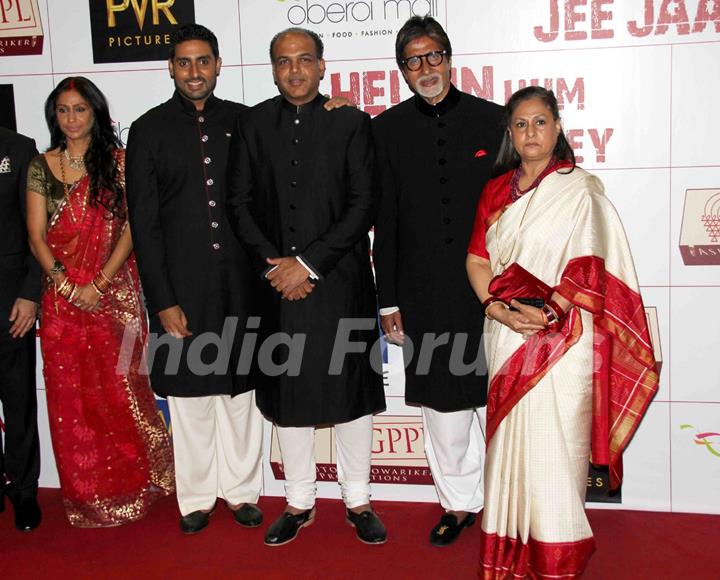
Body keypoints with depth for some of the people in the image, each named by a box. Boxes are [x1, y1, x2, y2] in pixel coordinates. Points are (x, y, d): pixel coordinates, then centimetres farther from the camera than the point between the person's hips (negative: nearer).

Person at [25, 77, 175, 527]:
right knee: (71, 397, 7)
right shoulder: (41, 167, 7)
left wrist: (99, 284, -13)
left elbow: (131, 227, -4)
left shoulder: (118, 162, 2)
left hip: (114, 294, -2)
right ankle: (88, 496, 20)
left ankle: (131, 486, 19)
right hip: (62, 298, 2)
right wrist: (68, 286, -9)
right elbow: (36, 237, 4)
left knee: (120, 389, 2)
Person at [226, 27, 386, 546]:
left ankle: (358, 502, 23)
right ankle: (299, 503, 26)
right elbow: (240, 202, 5)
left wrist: (310, 263, -12)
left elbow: (363, 205, -7)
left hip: (341, 281, -2)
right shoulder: (253, 124, 7)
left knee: (351, 389, 7)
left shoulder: (352, 123, -1)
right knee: (288, 393, 10)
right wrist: (272, 263, -7)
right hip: (279, 283, 2)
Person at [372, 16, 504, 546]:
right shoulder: (388, 130, 4)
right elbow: (385, 222, 4)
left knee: (493, 401, 7)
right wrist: (389, 301, 3)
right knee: (442, 404, 10)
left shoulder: (492, 120, 2)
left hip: (490, 289, -1)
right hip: (425, 297, 1)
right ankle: (458, 502, 27)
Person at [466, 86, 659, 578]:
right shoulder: (497, 191, 12)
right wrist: (499, 309, -10)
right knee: (510, 440, 8)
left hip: (561, 339, -4)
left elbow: (592, 267, -8)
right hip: (507, 338, 4)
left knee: (552, 442, -4)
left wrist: (549, 313, -18)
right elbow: (478, 259, 7)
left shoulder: (579, 190, -2)